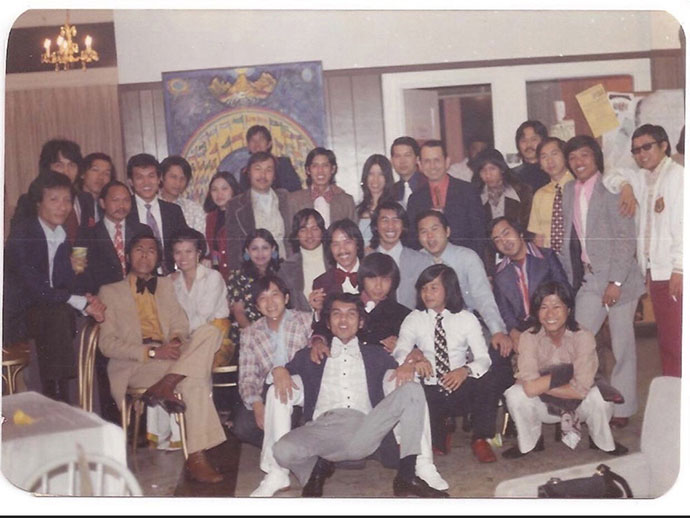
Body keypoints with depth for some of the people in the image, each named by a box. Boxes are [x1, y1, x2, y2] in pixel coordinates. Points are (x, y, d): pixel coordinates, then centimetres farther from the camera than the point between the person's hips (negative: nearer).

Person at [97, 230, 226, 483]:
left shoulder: (167, 285, 27)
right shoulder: (110, 291, 15)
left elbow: (181, 327, 17)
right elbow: (107, 344, 1)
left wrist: (176, 339, -11)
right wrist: (152, 352, -14)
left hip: (170, 355, 4)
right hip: (134, 366, -4)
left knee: (210, 332, -29)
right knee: (194, 380, -33)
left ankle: (165, 386, -37)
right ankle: (196, 457, -32)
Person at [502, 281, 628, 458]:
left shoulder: (583, 337, -20)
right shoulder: (528, 338, -19)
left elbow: (581, 389, -28)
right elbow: (530, 388, -31)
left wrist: (541, 384, -24)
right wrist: (564, 374, -27)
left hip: (577, 405, 0)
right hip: (544, 407, 1)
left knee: (599, 395, -32)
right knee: (515, 394, -28)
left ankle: (602, 441, 2)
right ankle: (530, 442, 2)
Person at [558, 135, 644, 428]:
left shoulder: (611, 189, -8)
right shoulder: (569, 192, 11)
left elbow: (626, 238, -12)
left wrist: (616, 281, -16)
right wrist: (570, 278, 5)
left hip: (618, 278, -5)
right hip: (588, 280, 5)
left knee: (623, 346, 4)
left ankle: (622, 409, 16)